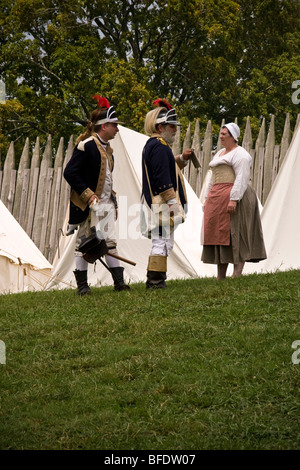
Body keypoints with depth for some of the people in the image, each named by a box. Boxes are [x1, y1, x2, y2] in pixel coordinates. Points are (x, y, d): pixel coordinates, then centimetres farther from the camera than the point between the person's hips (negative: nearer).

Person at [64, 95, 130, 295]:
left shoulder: (107, 148, 14)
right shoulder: (86, 146, -13)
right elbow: (70, 173, -18)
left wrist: (113, 200, 15)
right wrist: (88, 195, -20)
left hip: (106, 203, 8)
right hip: (89, 204, -8)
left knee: (110, 241, 5)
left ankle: (119, 281, 5)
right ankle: (82, 284, 5)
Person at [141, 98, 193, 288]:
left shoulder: (152, 145, 18)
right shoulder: (160, 146, -15)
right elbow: (162, 178, -21)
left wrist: (181, 159, 13)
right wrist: (172, 203, -21)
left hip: (155, 204, 11)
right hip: (162, 205, -11)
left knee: (160, 242, 14)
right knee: (163, 241, -9)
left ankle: (153, 280, 17)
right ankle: (156, 280, -8)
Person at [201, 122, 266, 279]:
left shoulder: (240, 154, -6)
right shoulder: (220, 154, 23)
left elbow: (242, 178, -16)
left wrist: (233, 199, -24)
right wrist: (208, 199, 18)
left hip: (234, 195, -9)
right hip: (217, 197, 9)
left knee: (233, 234, -11)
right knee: (218, 234, 4)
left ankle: (237, 272, -11)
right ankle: (220, 275, 5)